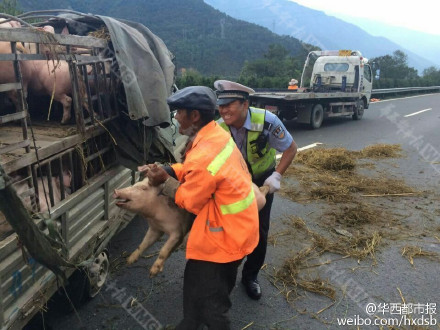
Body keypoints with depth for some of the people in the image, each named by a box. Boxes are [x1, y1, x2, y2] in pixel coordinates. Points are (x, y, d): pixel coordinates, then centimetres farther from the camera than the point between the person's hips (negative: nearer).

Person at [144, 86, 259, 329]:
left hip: (223, 235, -10)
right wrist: (168, 170, -1)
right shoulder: (216, 134, -2)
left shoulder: (203, 156, -33)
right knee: (196, 282, 29)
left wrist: (164, 181, -6)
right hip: (235, 227, 10)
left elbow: (189, 201, -17)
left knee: (210, 301, 9)